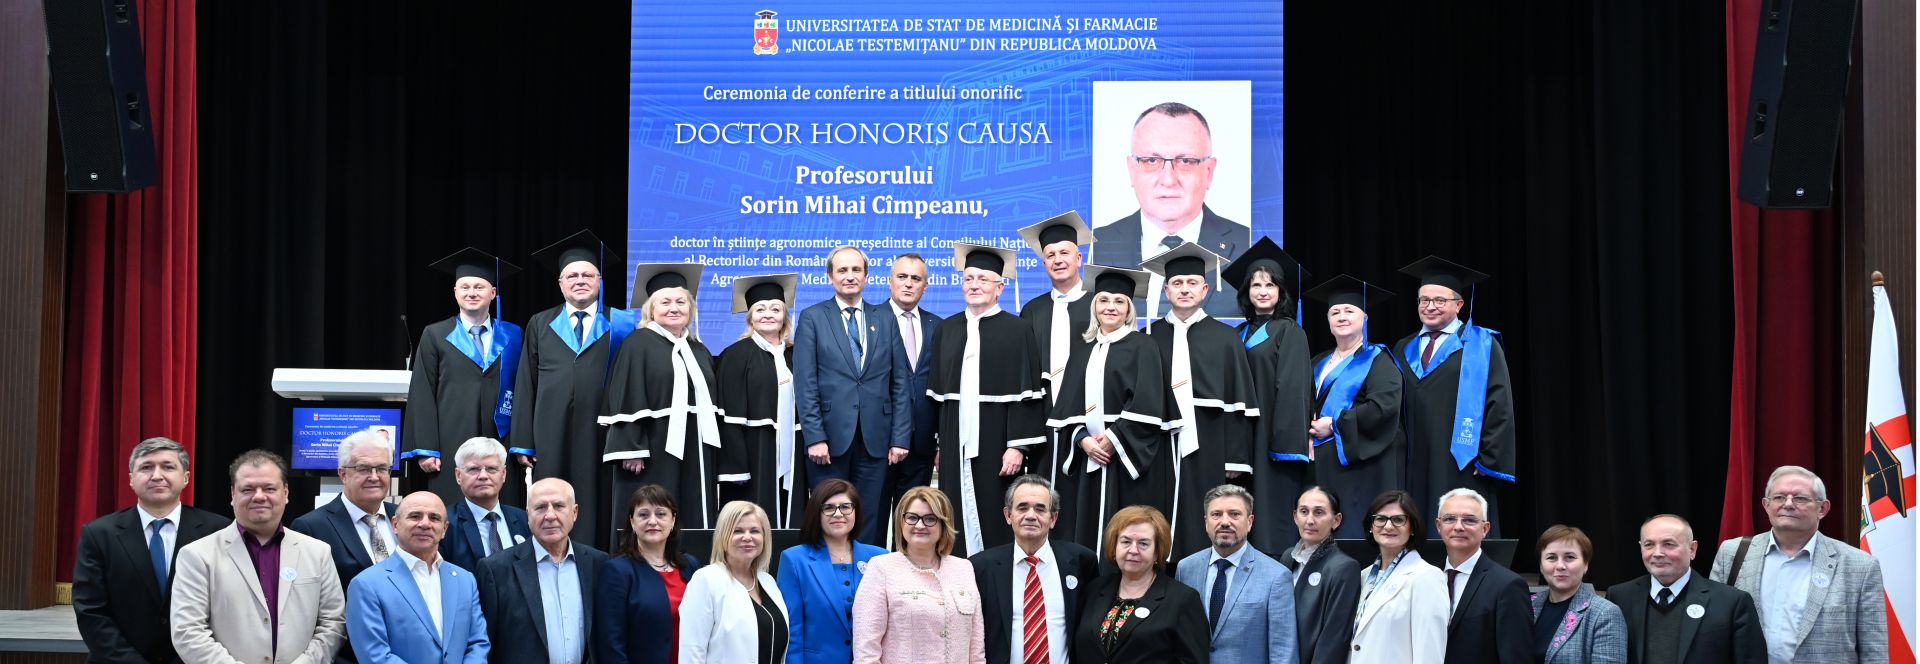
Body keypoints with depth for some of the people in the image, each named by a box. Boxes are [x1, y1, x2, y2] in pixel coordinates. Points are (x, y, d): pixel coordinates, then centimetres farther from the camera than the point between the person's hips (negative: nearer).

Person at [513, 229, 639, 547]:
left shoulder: (621, 325, 8)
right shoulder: (540, 325, 14)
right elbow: (525, 387, 11)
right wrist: (522, 444, 3)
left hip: (602, 438, -1)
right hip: (553, 440, 2)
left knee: (597, 515, -2)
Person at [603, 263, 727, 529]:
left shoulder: (699, 351, 17)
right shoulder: (639, 343, -2)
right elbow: (626, 400, -10)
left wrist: (716, 468, 13)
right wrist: (632, 450, -19)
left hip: (696, 458, 6)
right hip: (655, 457, -6)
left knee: (695, 525, 4)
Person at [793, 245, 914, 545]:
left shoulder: (885, 320, 12)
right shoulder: (812, 318, 5)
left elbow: (900, 383, 9)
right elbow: (805, 383, -2)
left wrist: (900, 438, 1)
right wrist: (814, 437, -11)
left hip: (875, 439, 2)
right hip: (830, 437, -2)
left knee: (869, 525, 3)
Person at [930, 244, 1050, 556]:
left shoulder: (1018, 330, -3)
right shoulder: (947, 329, 11)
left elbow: (1027, 393, -8)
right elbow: (937, 392, 14)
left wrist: (1018, 446, -14)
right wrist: (941, 443, 9)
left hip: (996, 441, -4)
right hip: (956, 443, 4)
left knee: (995, 524, -2)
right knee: (959, 519, 5)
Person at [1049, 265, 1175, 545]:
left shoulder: (1142, 347, -1)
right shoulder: (1083, 352, 15)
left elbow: (1147, 403, -10)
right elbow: (1068, 405, 9)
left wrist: (1113, 439, -14)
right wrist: (1083, 439, -7)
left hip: (1131, 459, -5)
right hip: (1090, 458, 5)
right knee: (1089, 529, 2)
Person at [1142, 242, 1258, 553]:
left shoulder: (1225, 338, 5)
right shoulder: (1150, 338, 9)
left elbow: (1239, 402, 1)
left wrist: (1236, 457, -4)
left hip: (1209, 448, -1)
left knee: (1207, 531, -3)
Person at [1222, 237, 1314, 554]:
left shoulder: (1289, 332, -2)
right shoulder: (1239, 334, 15)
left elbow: (1293, 388, -10)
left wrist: (1289, 441, -17)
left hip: (1273, 435, -6)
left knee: (1273, 502, -6)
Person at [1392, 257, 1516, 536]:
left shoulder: (1481, 346, 3)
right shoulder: (1404, 350, 17)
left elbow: (1499, 406, -4)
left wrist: (1488, 460, -12)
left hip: (1462, 470, -4)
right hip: (1415, 470, 4)